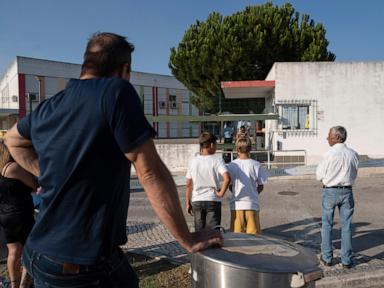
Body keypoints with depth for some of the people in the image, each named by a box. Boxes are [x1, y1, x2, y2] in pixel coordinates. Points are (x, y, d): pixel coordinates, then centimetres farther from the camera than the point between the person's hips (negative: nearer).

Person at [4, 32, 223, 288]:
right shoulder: (116, 91, -18)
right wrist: (188, 240, -11)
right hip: (85, 265, -6)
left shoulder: (46, 109, 3)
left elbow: (13, 141, 24)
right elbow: (151, 173, -19)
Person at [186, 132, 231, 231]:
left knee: (199, 231, 13)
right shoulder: (217, 160, -9)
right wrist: (221, 192, -11)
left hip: (197, 201, 3)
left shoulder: (193, 162, 0)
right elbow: (227, 178, -25)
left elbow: (188, 185, 3)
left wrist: (188, 203, 10)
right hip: (213, 201, -3)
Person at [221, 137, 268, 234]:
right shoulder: (256, 165, -6)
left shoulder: (231, 165, -4)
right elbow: (261, 186, 1)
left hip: (236, 205, 1)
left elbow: (230, 185, 2)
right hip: (252, 204, -1)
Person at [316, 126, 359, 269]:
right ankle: (346, 260, 18)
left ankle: (327, 258, 19)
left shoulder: (329, 155, -16)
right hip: (347, 191, 4)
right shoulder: (353, 154, -2)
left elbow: (319, 176, -9)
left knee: (327, 225, 11)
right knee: (346, 226, 11)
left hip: (330, 191, -3)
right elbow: (354, 175, 9)